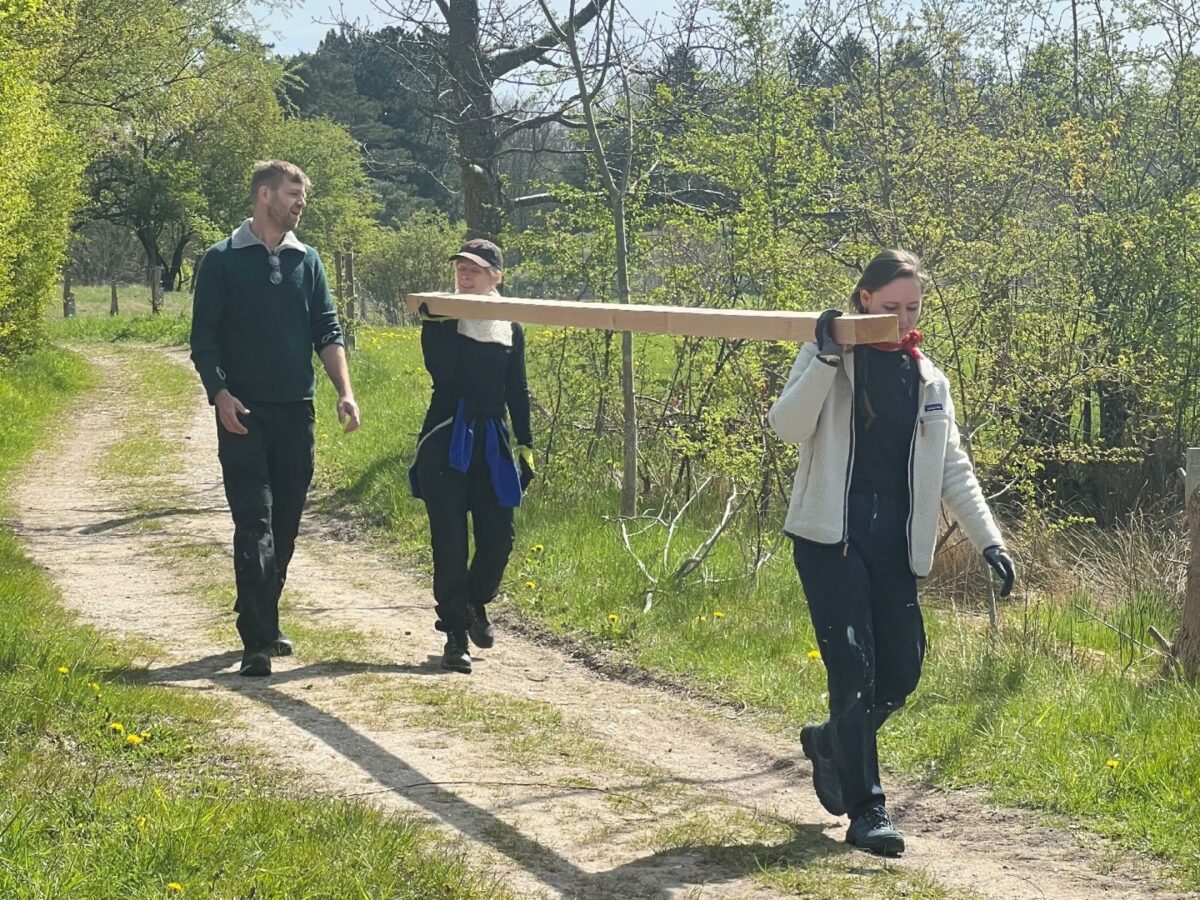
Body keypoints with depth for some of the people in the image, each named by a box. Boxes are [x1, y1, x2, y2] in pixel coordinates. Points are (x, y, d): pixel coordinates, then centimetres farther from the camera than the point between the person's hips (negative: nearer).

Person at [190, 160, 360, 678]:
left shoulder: (306, 261, 12)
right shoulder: (223, 260, 0)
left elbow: (327, 332, 8)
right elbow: (203, 337, -2)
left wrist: (344, 392, -6)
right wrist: (220, 393, -16)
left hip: (296, 411, 5)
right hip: (244, 413, -4)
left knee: (284, 527, 9)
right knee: (254, 526, -10)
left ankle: (263, 622, 23)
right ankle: (258, 643, -12)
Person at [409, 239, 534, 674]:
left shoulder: (510, 328, 10)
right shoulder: (439, 316, 1)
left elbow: (516, 390, 15)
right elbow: (441, 370, -16)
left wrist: (525, 443, 12)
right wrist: (448, 321, -20)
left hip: (492, 442, 3)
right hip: (447, 439, -3)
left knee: (498, 537, 2)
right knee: (450, 541, -4)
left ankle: (476, 604, 32)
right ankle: (455, 635, 3)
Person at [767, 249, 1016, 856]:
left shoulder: (928, 380, 13)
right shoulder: (829, 359, 0)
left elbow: (952, 470, 15)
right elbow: (786, 426, -14)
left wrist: (988, 540, 7)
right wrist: (825, 359, -23)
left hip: (893, 543, 5)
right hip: (830, 534, -5)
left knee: (901, 671, 4)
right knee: (853, 668, -9)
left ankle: (828, 741, 33)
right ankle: (866, 811, -2)